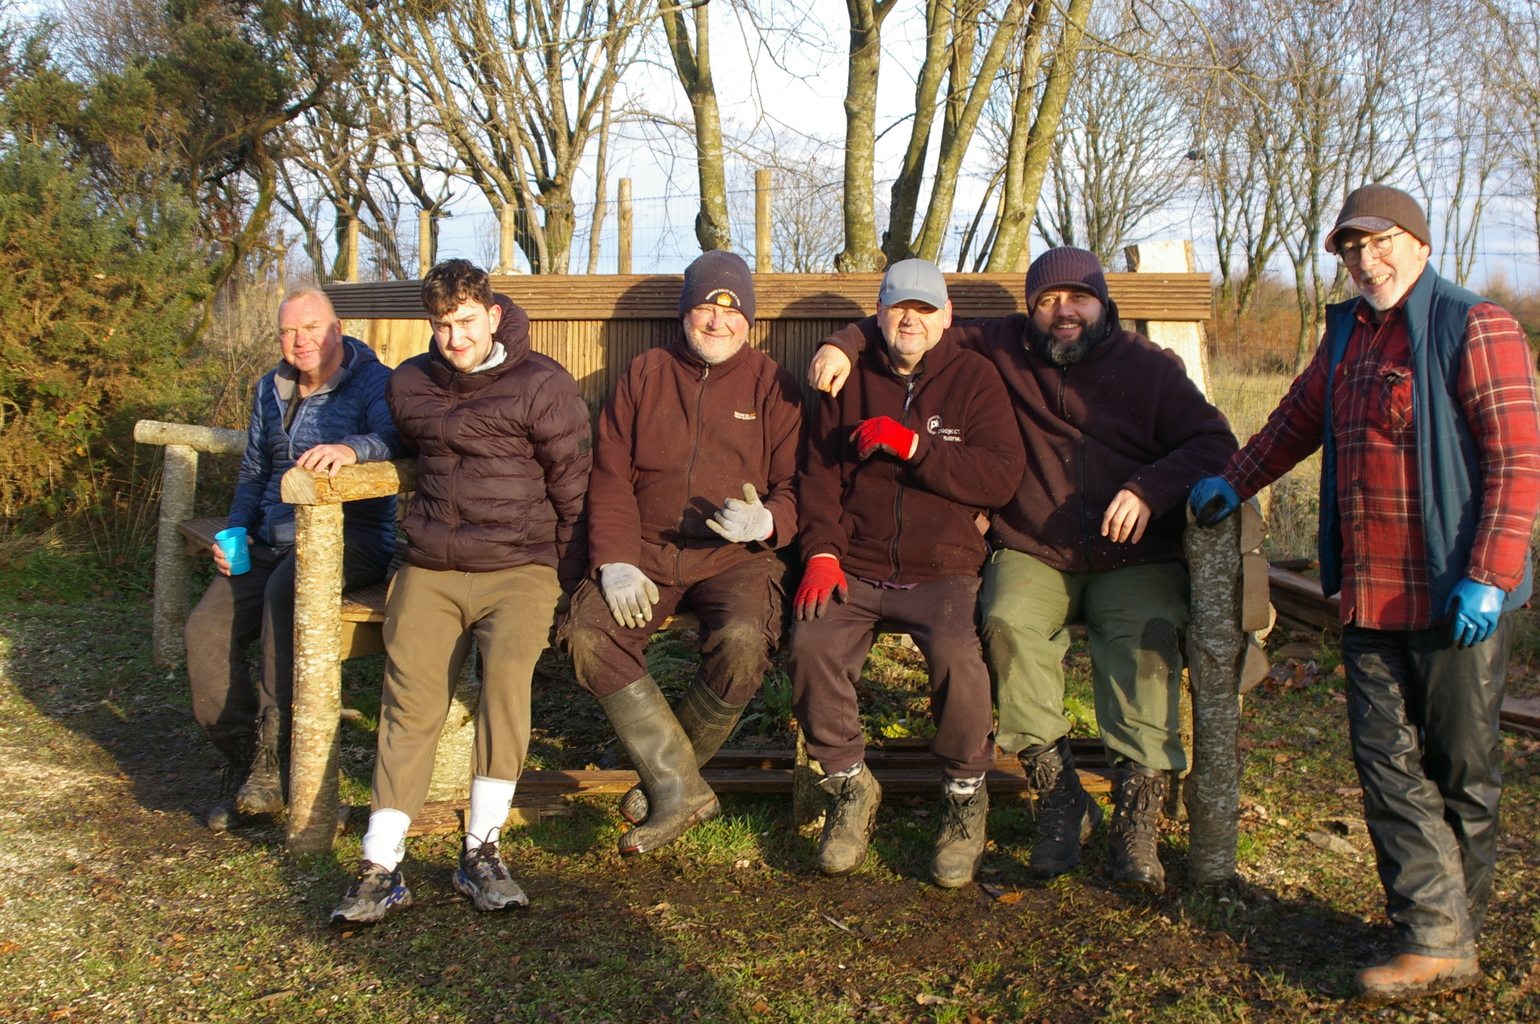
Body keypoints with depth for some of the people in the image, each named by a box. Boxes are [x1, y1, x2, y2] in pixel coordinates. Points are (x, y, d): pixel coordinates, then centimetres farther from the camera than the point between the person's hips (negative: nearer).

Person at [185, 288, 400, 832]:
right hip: (271, 543, 7)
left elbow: (397, 435, -25)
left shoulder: (372, 383, -3)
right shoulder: (270, 391, 19)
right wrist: (235, 534, 11)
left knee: (285, 589, -37)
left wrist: (352, 448, -46)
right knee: (205, 631, -16)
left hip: (351, 539, -6)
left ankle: (274, 755, -30)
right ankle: (243, 764, -2)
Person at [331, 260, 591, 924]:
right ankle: (380, 869, -14)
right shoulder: (409, 384, 13)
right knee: (410, 701, -14)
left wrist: (563, 586, -1)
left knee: (507, 665, -29)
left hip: (519, 565, -3)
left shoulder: (543, 385, -2)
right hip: (430, 570, 4)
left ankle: (481, 851, -22)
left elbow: (575, 490, 0)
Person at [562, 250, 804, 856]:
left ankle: (667, 770, -6)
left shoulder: (771, 386, 10)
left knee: (742, 641, -33)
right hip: (648, 551, 2)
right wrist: (616, 562, -6)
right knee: (588, 633, -25)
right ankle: (680, 790, -17)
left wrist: (768, 523, -19)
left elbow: (797, 485, 5)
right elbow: (610, 476, 8)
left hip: (738, 557, -2)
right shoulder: (644, 376, 13)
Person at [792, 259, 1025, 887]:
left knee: (956, 654, -31)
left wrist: (912, 445, -13)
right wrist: (821, 551, -6)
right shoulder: (851, 380, 15)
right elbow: (818, 474, 10)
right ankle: (849, 788, -3)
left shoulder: (973, 378, 8)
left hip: (943, 569, -2)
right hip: (855, 568, 2)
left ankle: (966, 798, -6)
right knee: (812, 646, -26)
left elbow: (1001, 477, -4)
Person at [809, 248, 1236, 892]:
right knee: (1009, 622, -30)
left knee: (1144, 639, -30)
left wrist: (1150, 489, -16)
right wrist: (847, 343, 4)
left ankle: (1137, 818, -30)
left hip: (1133, 560, -1)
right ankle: (1059, 800, -22)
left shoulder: (1149, 368, 10)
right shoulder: (1004, 350, 14)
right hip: (1033, 554, 1)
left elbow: (1213, 441, 1)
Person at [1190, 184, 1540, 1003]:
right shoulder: (1347, 335, 16)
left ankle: (1452, 937, 14)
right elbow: (1299, 418, 32)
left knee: (1458, 769, 4)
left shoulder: (1474, 328, -7)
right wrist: (1235, 481, 29)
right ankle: (1436, 942, 7)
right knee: (1387, 761, 2)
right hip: (1369, 595, 7)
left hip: (1455, 598, -7)